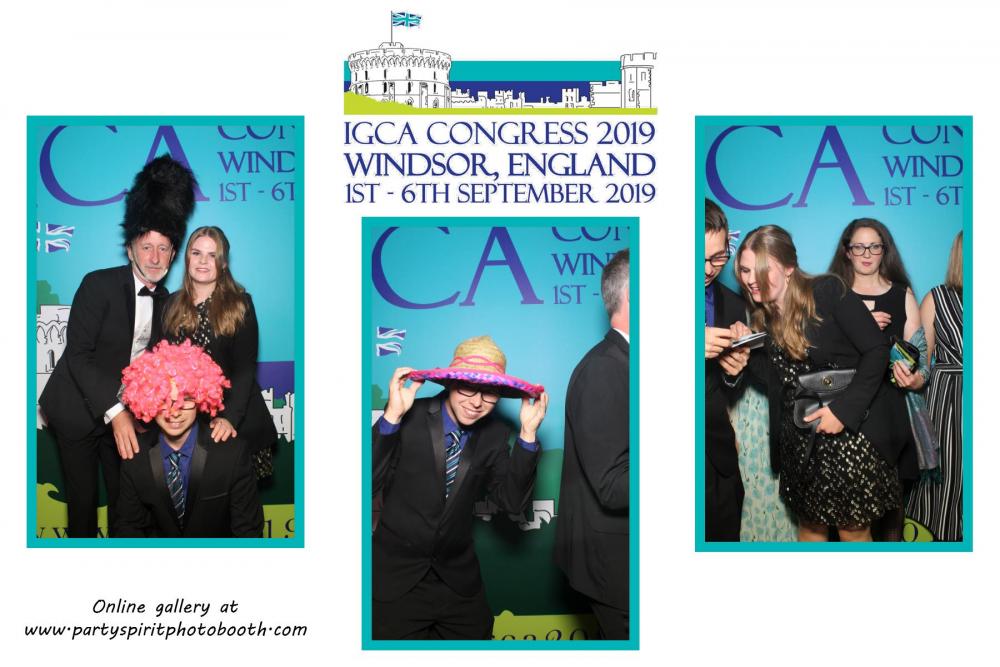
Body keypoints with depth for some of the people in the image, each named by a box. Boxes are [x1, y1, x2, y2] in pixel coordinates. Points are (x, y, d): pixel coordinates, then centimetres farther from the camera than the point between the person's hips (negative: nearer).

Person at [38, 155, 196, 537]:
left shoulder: (165, 302, 3)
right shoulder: (98, 285, -14)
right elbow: (78, 355, -21)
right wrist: (114, 411, -30)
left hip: (125, 411, 5)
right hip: (79, 411, -4)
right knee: (82, 499, 4)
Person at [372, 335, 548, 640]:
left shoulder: (495, 434, -2)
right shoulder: (409, 418, -15)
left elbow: (511, 501, -8)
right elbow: (367, 484, -22)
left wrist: (528, 434, -16)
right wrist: (392, 417, -33)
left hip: (458, 578, 4)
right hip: (395, 579, -3)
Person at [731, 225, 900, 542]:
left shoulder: (828, 291, -13)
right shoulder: (762, 317, 5)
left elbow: (876, 350, -14)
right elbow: (777, 381, 4)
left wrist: (845, 409, -21)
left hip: (850, 431, -6)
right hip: (799, 441, 6)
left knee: (853, 530, 4)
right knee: (809, 525, 17)